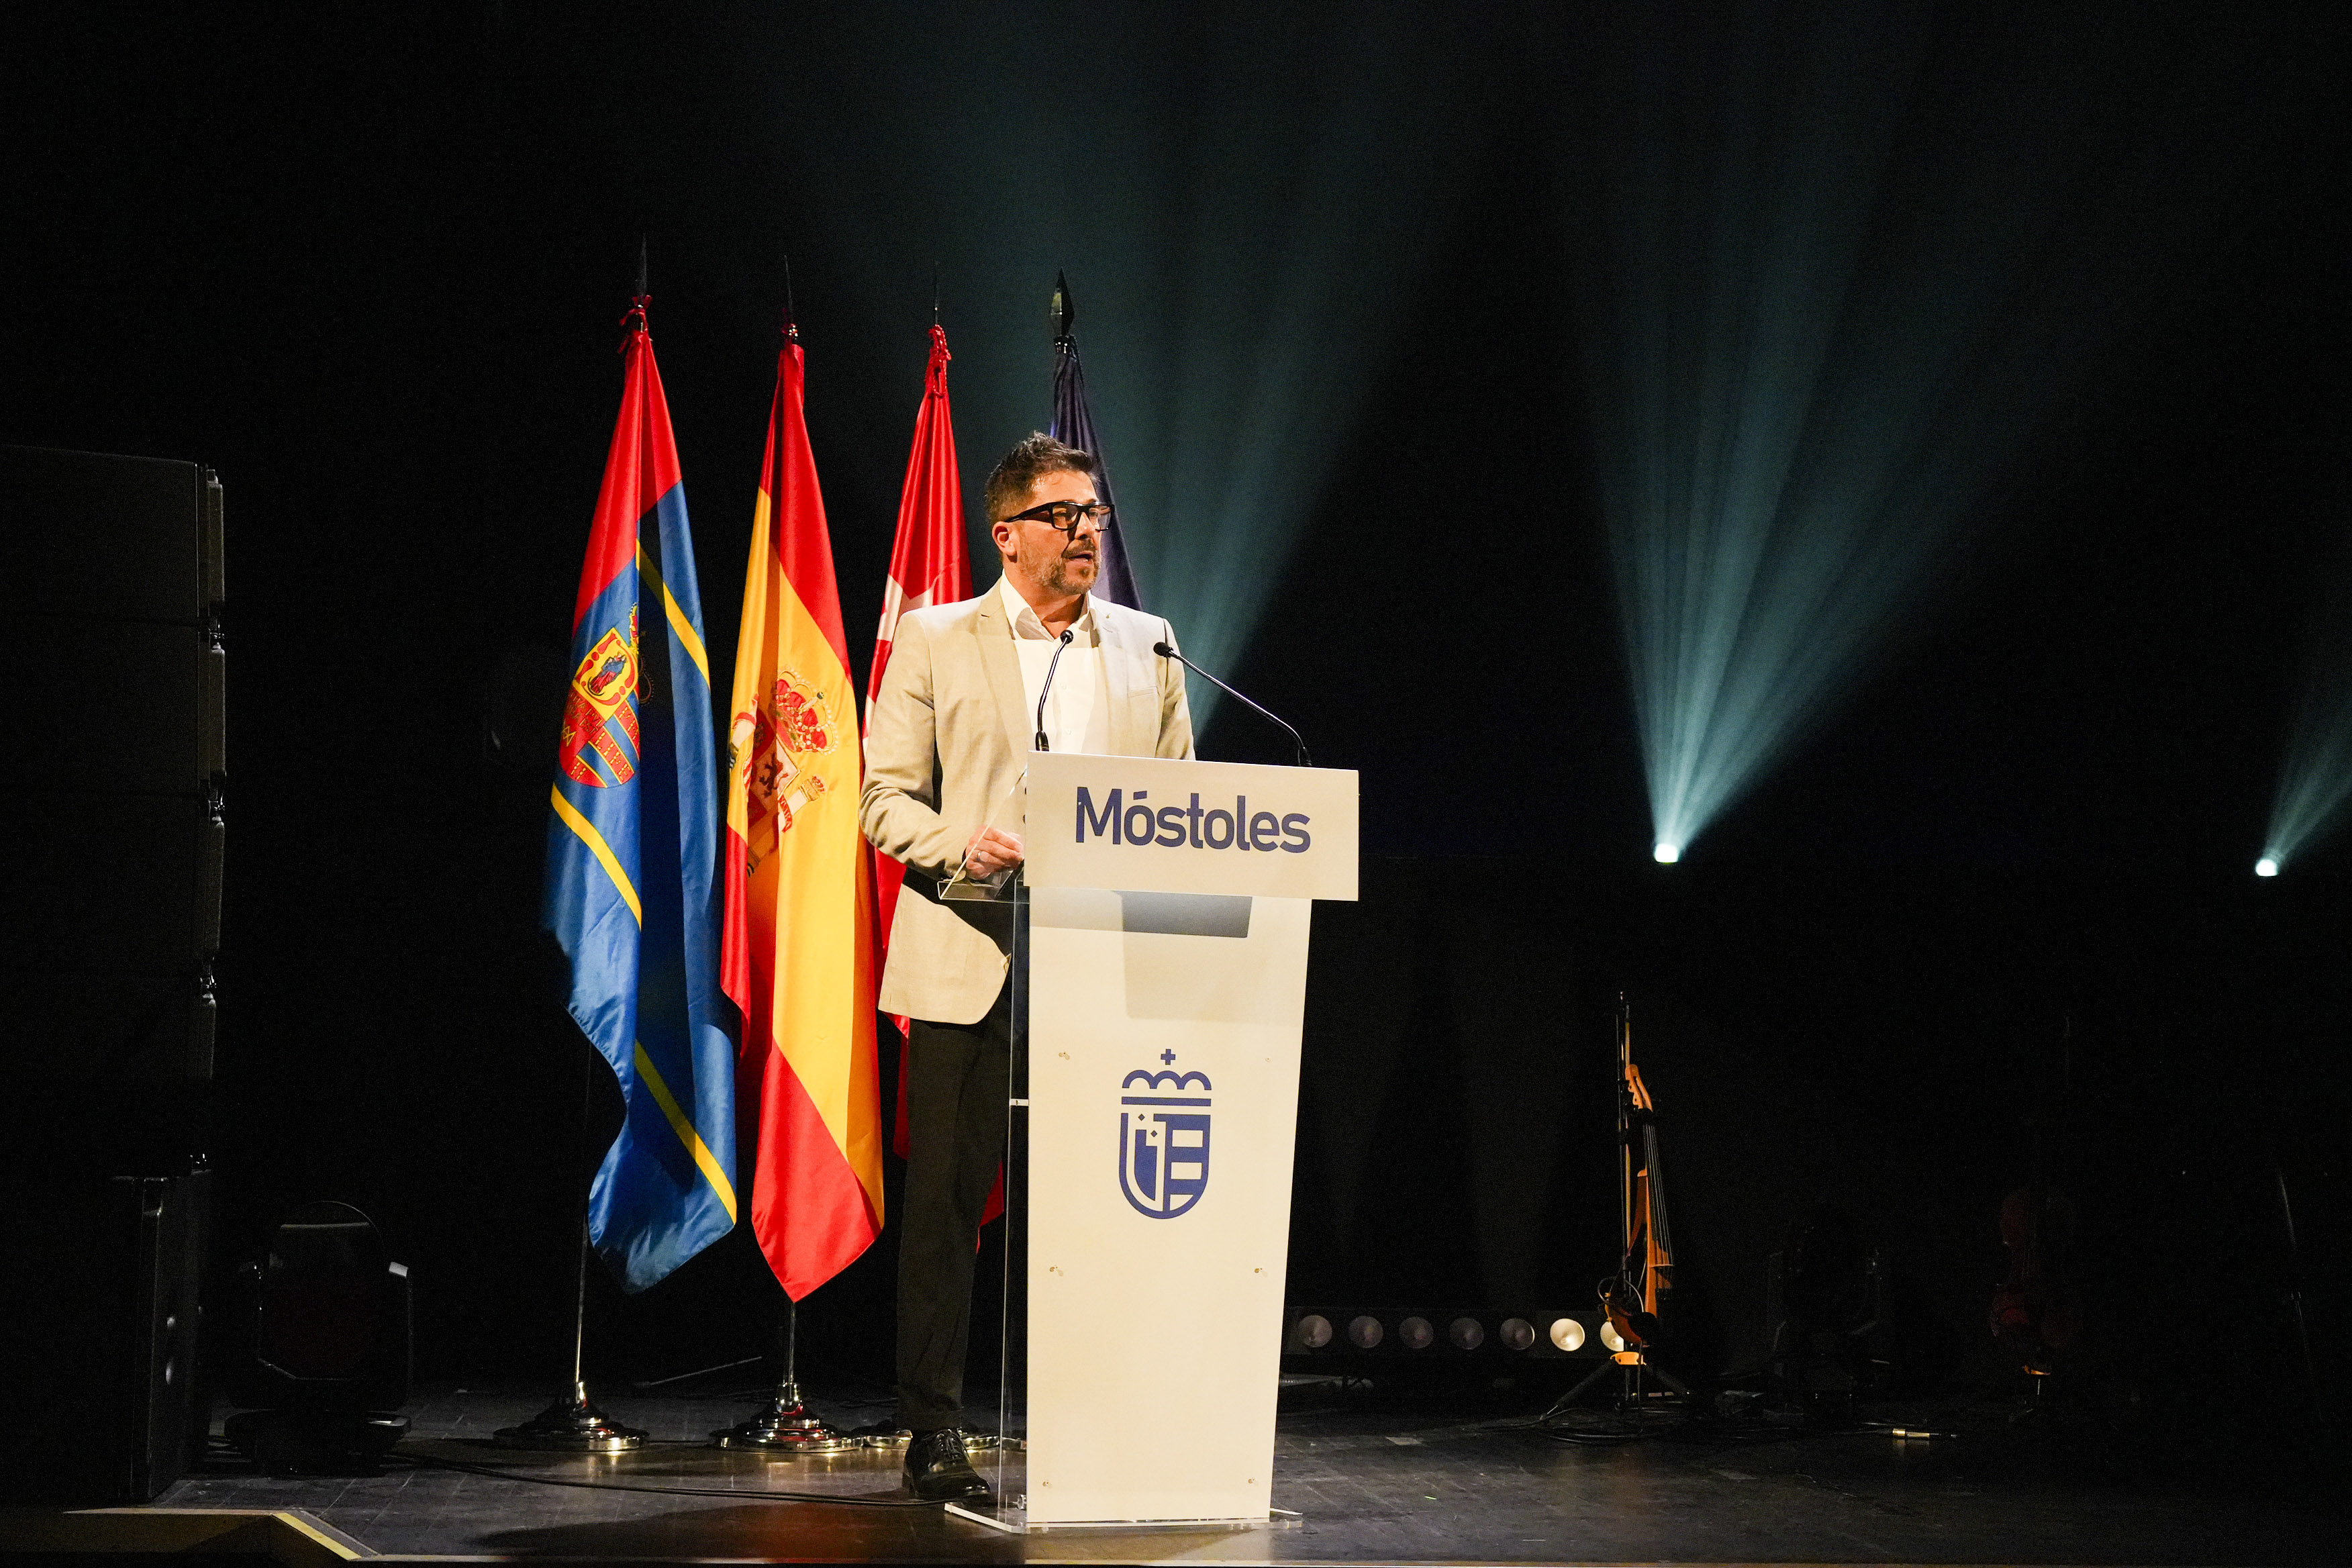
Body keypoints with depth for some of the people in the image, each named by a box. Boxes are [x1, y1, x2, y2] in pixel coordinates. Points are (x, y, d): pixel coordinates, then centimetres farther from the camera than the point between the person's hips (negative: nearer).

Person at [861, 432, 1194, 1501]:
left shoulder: (1148, 647, 15)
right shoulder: (934, 641, 7)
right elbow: (886, 797, 4)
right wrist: (961, 844, -15)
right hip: (969, 962, -2)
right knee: (946, 1196, -1)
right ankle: (934, 1432, 6)